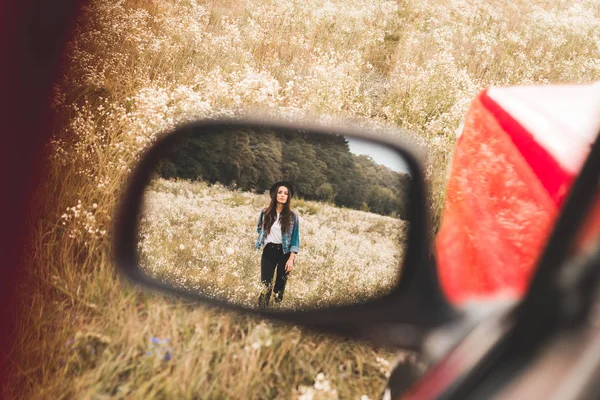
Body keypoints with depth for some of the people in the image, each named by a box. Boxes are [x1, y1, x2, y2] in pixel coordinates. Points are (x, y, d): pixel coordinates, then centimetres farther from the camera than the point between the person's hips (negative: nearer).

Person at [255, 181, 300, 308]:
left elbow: (295, 238, -4)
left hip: (285, 253, 0)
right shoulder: (265, 213, 0)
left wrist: (291, 259, -9)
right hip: (268, 252, 0)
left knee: (280, 286, 9)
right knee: (265, 285, -7)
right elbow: (259, 229, 19)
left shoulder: (292, 216, -4)